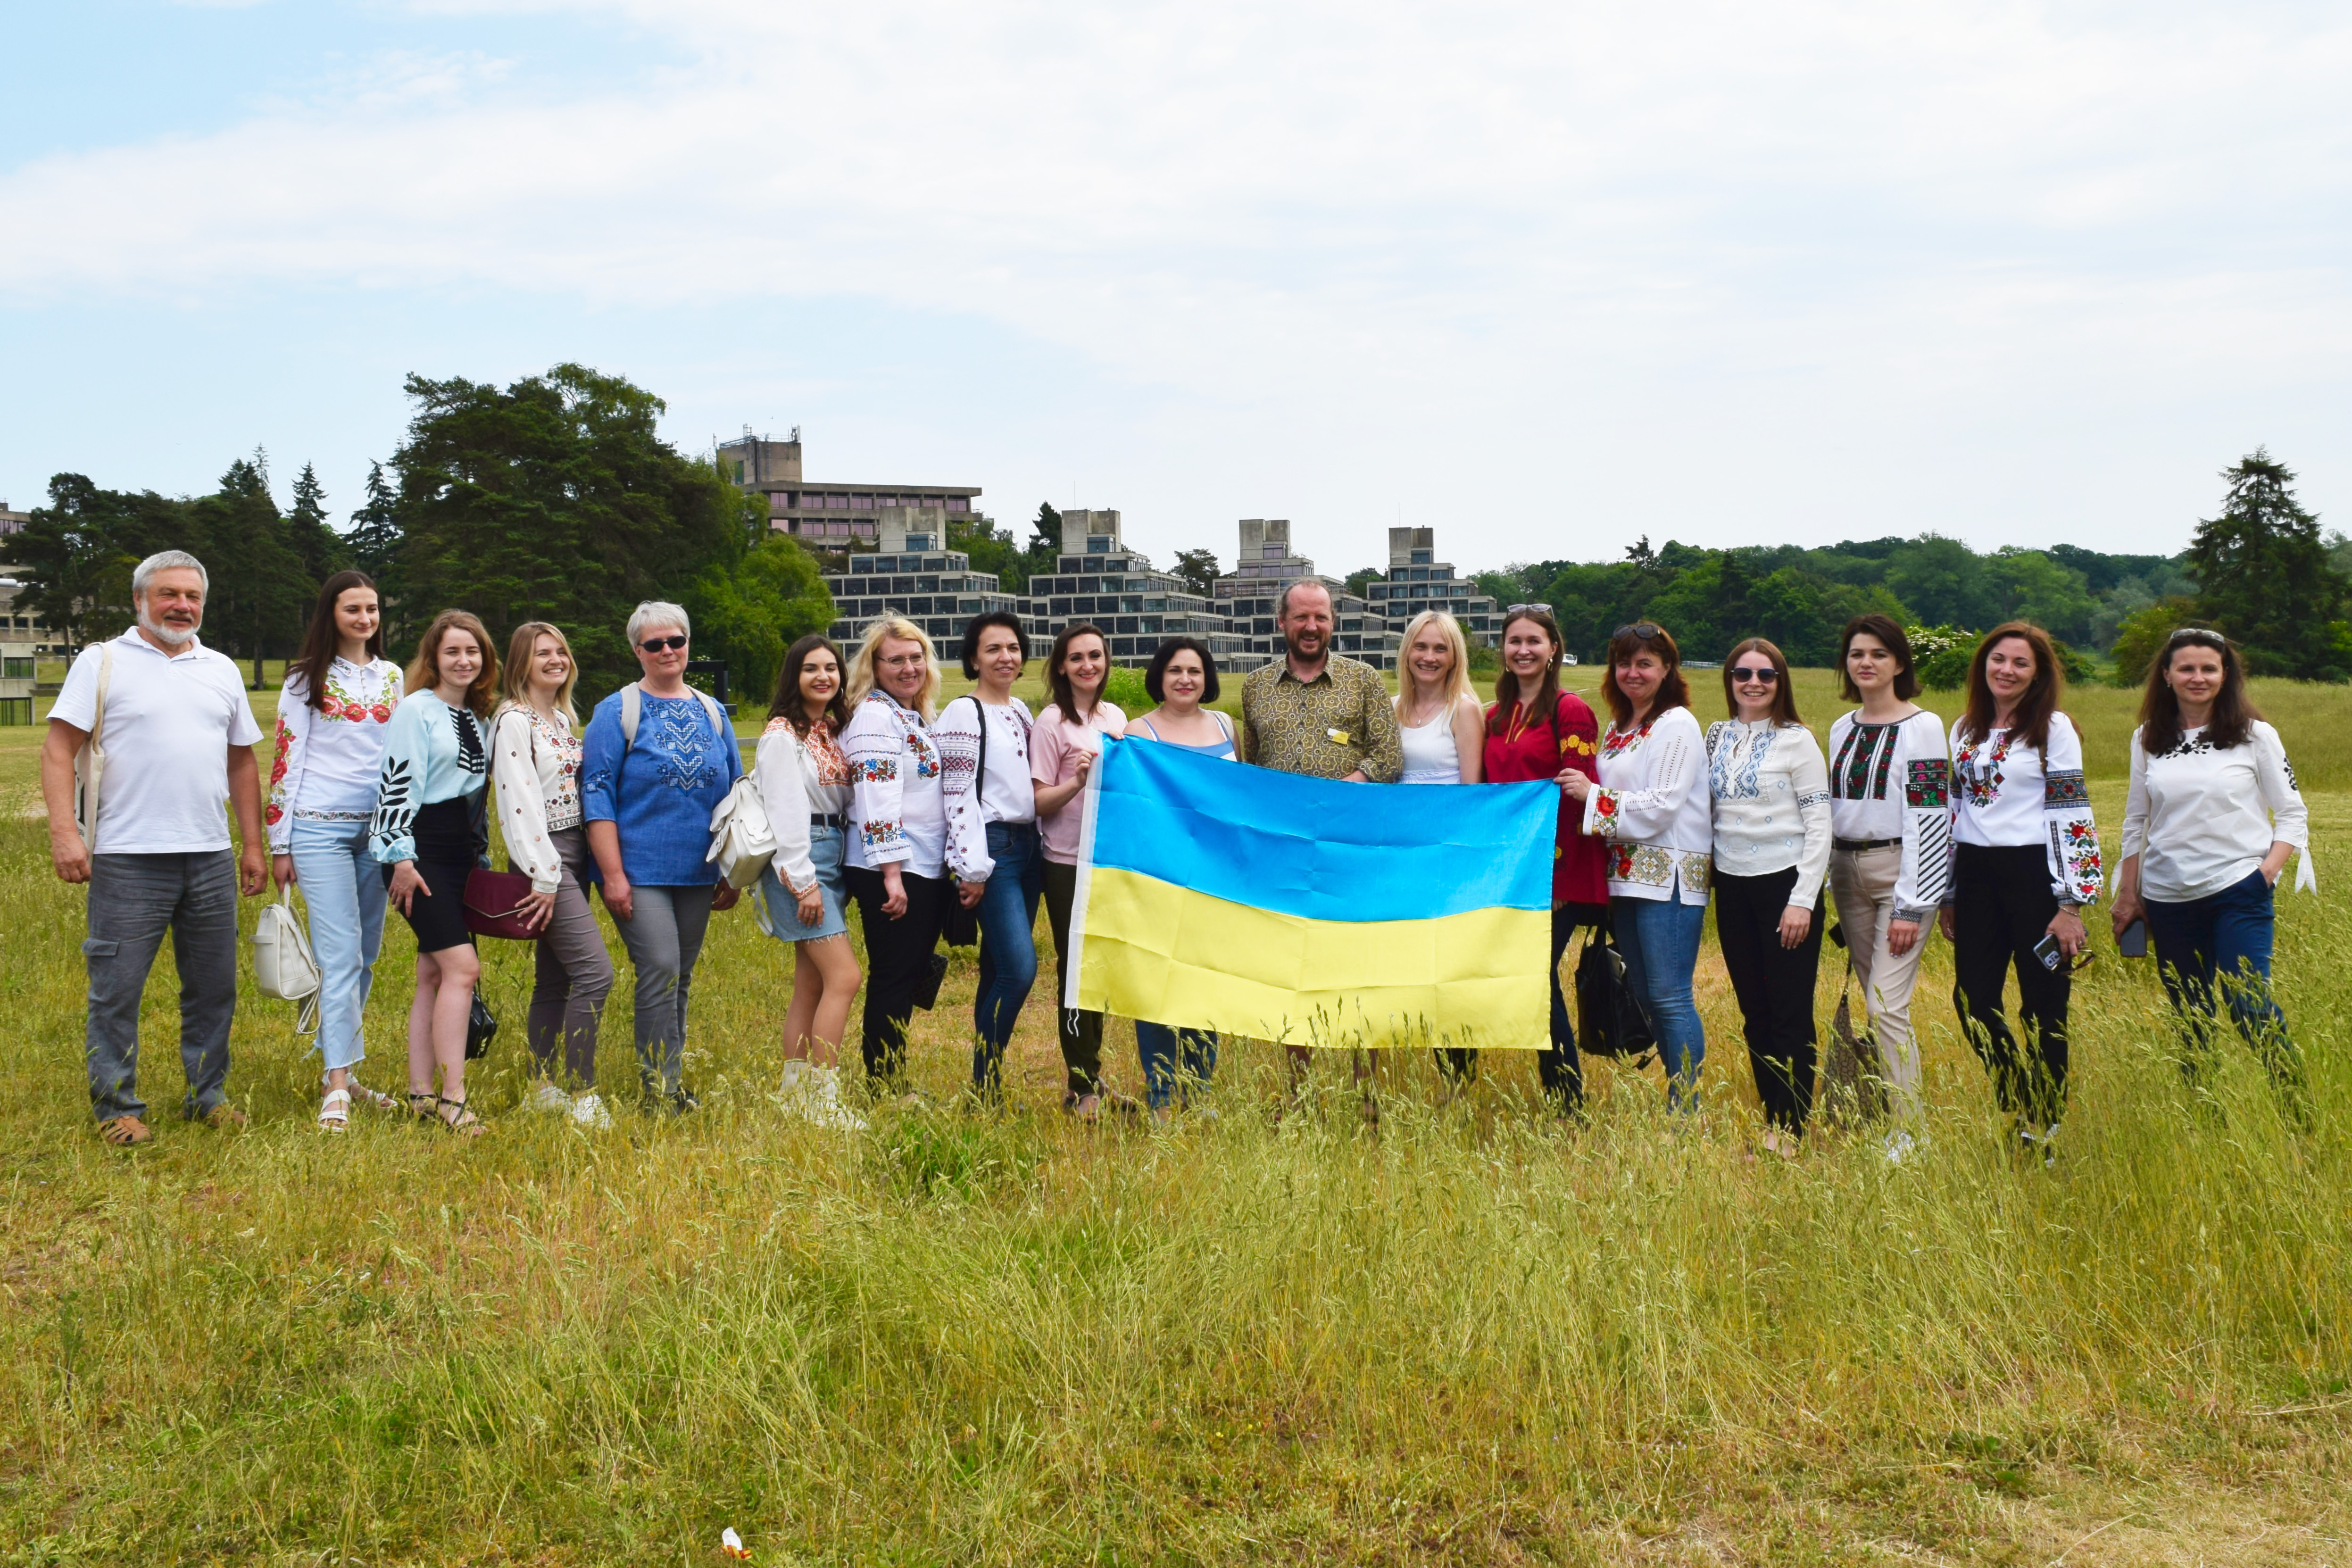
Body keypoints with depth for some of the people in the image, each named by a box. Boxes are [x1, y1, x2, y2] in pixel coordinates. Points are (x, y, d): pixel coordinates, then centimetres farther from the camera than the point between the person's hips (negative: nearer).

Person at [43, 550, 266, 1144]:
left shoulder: (222, 670, 15)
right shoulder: (103, 662, 1)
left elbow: (242, 762, 19)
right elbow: (59, 750, -4)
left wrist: (252, 844, 14)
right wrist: (64, 832, -15)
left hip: (211, 858, 4)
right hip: (128, 859, -4)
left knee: (213, 988, 10)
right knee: (116, 990, -1)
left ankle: (207, 1096, 22)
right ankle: (118, 1108, 10)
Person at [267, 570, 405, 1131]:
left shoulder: (392, 677, 13)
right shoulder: (307, 680, 1)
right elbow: (286, 762, 0)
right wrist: (279, 845, -3)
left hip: (377, 829, 5)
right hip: (320, 828, -4)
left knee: (366, 957, 8)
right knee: (342, 954, -12)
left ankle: (343, 1071, 18)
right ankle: (336, 1088, -13)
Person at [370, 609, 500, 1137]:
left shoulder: (478, 718, 17)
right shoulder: (417, 710, -5)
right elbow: (398, 782, -12)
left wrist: (482, 855, 21)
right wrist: (402, 856, -17)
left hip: (461, 853, 7)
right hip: (420, 851, -7)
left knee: (435, 973, 7)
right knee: (461, 967, -16)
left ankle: (421, 1093, 11)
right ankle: (452, 1100, -14)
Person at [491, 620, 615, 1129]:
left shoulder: (563, 718, 16)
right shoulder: (514, 720, -10)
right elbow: (518, 802, -17)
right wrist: (543, 878, -19)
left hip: (573, 856, 9)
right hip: (543, 858, -9)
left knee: (555, 978, 11)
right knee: (594, 972, -15)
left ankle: (545, 1090, 17)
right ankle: (581, 1095, -9)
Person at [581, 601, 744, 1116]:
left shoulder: (712, 713, 11)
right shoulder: (617, 712, -1)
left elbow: (735, 796, 16)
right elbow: (597, 796, -6)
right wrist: (613, 874, -12)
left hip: (698, 874, 5)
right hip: (640, 872, -4)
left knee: (680, 980, 10)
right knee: (660, 970, -15)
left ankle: (671, 1083, 22)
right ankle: (658, 1091, -6)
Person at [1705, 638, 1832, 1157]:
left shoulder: (1796, 740, -6)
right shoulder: (1717, 737, 8)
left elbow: (1819, 824, -9)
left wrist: (1803, 900, -14)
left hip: (1785, 884, -5)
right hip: (1732, 887, 6)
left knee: (1790, 1014, -1)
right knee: (1753, 1012, 11)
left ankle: (1791, 1132, 5)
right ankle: (1769, 1123, 20)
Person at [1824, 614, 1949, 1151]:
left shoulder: (1922, 727, -8)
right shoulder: (1841, 729, 12)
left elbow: (1929, 819, -13)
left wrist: (1910, 906, -17)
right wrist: (1834, 885, 14)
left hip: (1901, 872, -6)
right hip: (1848, 873, 7)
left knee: (1887, 1005, -13)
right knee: (1874, 1003, 9)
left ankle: (1906, 1137, -8)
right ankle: (1881, 1119, 18)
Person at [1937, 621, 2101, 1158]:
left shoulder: (2054, 729, -4)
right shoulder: (1965, 730, 12)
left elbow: (2072, 817, -8)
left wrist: (2070, 904, -14)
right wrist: (1948, 897, 15)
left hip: (2033, 873, -5)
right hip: (1976, 874, 5)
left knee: (2043, 1007, 2)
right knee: (1973, 1001, 2)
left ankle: (2043, 1130, 15)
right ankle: (2017, 1108, 22)